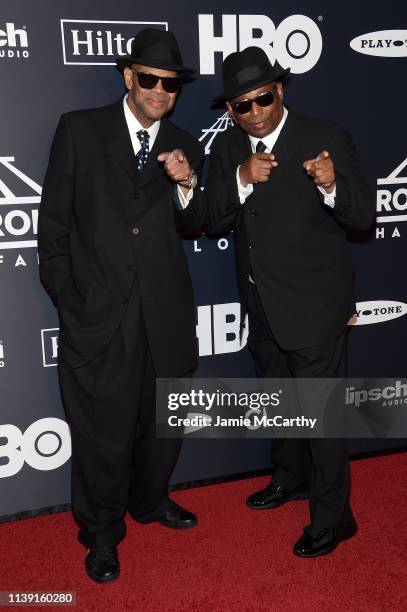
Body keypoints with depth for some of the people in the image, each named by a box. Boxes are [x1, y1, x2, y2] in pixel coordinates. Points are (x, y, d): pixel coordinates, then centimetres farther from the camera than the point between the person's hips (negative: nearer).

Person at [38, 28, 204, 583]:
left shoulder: (185, 148, 9)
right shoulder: (80, 130, 0)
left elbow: (187, 229, 12)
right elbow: (54, 219, 1)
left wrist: (187, 191, -8)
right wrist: (65, 297, -3)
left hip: (165, 309, 4)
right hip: (97, 308, -3)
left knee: (163, 420, 17)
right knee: (103, 428, 6)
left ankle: (150, 500, 44)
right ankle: (102, 532, 30)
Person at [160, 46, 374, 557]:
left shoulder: (326, 137, -11)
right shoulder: (226, 148, 3)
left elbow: (363, 217, -13)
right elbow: (213, 221, -5)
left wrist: (332, 186, -33)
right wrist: (242, 180, -22)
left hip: (313, 304, -6)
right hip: (261, 304, 6)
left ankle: (332, 516, 23)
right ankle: (291, 478, 47)